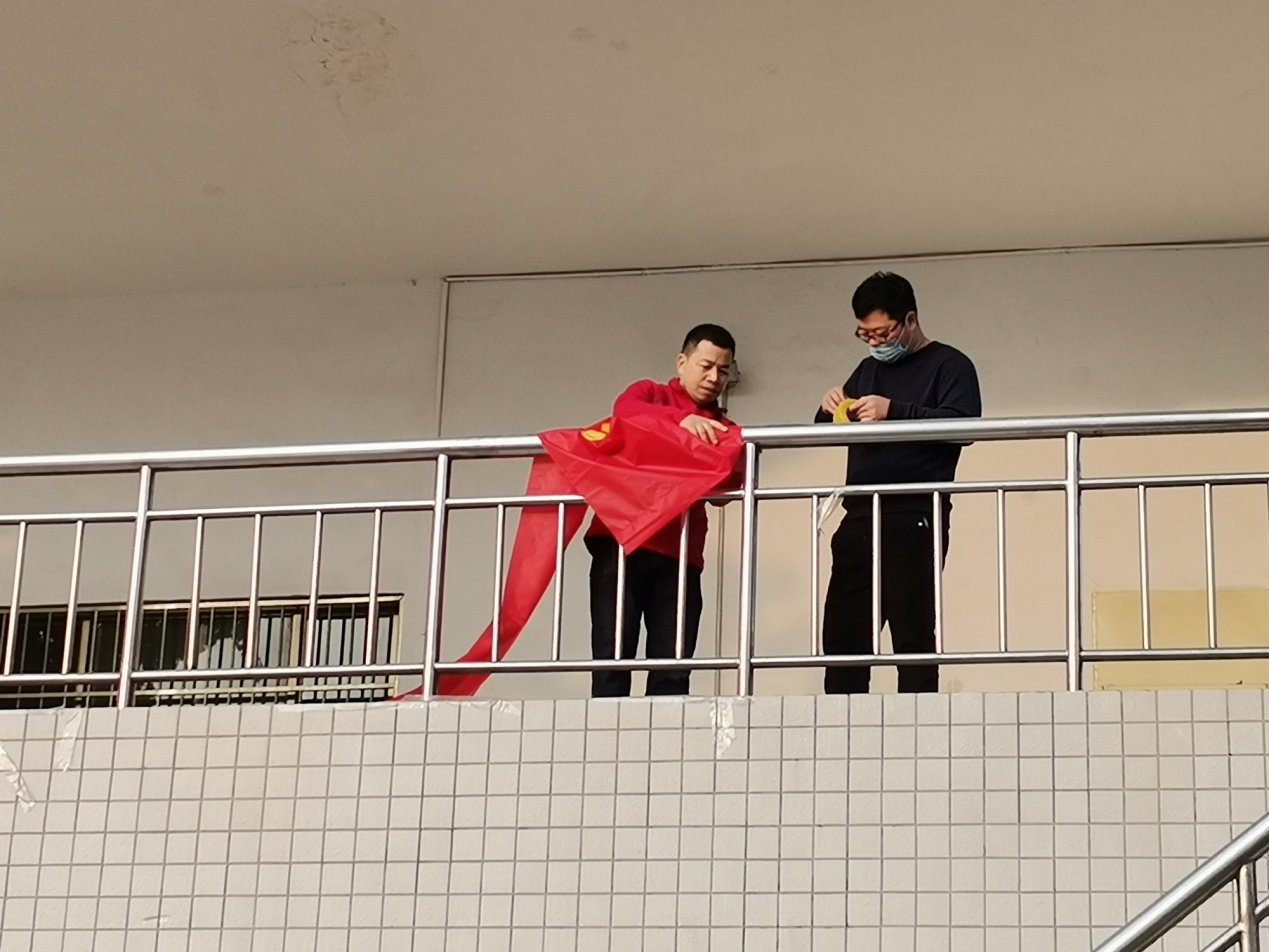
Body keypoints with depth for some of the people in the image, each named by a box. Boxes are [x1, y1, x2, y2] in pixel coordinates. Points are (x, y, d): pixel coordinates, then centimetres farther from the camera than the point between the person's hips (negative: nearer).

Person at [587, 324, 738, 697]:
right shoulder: (649, 394, 14)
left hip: (679, 553, 2)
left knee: (672, 668, -6)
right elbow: (623, 410, -11)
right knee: (612, 657, -8)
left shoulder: (724, 431, 19)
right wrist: (682, 418, -28)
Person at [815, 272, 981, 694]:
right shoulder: (868, 370, 23)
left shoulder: (949, 365, 4)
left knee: (913, 633, -9)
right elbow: (824, 432, 28)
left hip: (913, 521, -6)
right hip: (859, 520, 6)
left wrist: (893, 412, -19)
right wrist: (829, 410, 5)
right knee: (843, 635, 0)